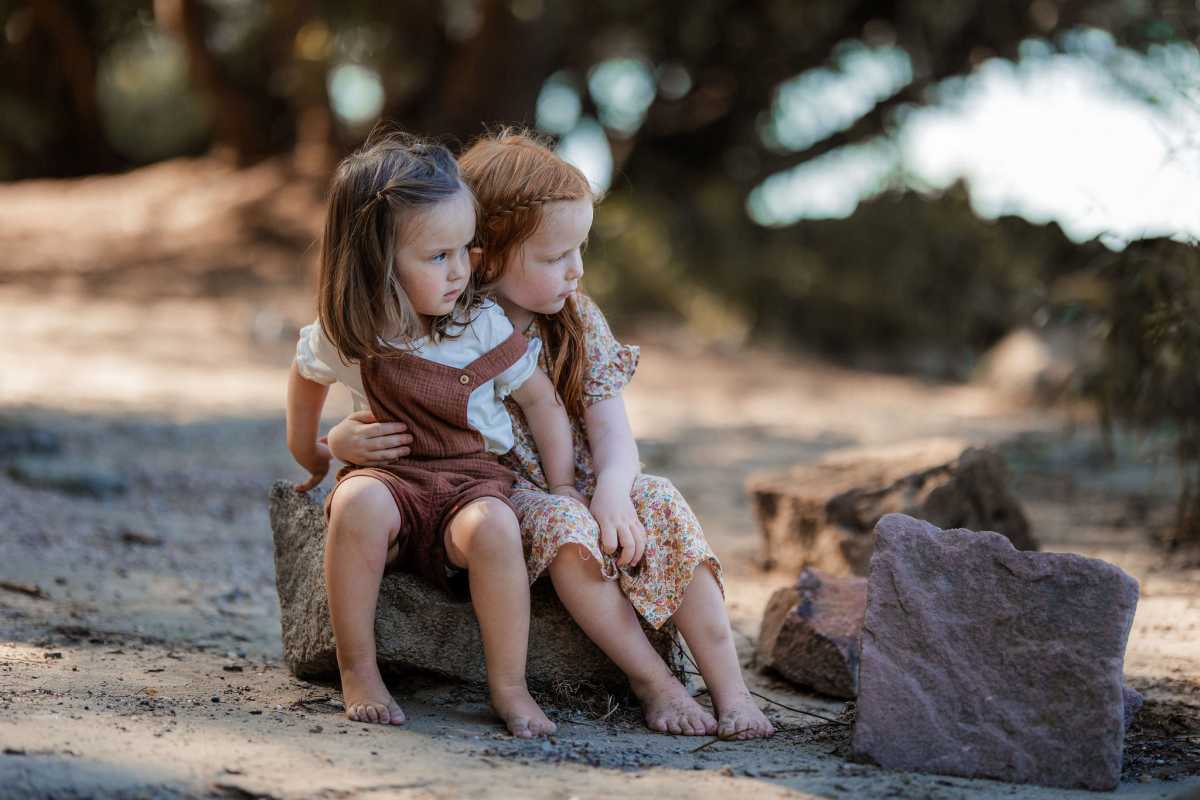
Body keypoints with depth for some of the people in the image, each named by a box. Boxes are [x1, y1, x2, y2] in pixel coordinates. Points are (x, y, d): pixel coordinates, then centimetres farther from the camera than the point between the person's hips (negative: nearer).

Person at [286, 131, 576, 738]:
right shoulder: (344, 334, -4)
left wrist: (563, 494, -2)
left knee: (492, 526, -37)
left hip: (474, 478, -1)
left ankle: (509, 688, -24)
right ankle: (357, 672, -24)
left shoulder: (482, 326, -8)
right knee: (359, 501, -37)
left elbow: (542, 401, 2)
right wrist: (308, 453, 27)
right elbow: (306, 373, 20)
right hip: (390, 476, 1)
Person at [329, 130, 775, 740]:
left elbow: (610, 426, -4)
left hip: (582, 487, 4)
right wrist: (347, 440, -29)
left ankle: (729, 685, -25)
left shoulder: (578, 321, 1)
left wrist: (613, 489, -26)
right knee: (564, 523, -35)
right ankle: (652, 681, -26)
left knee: (659, 503, -23)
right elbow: (384, 418, -3)